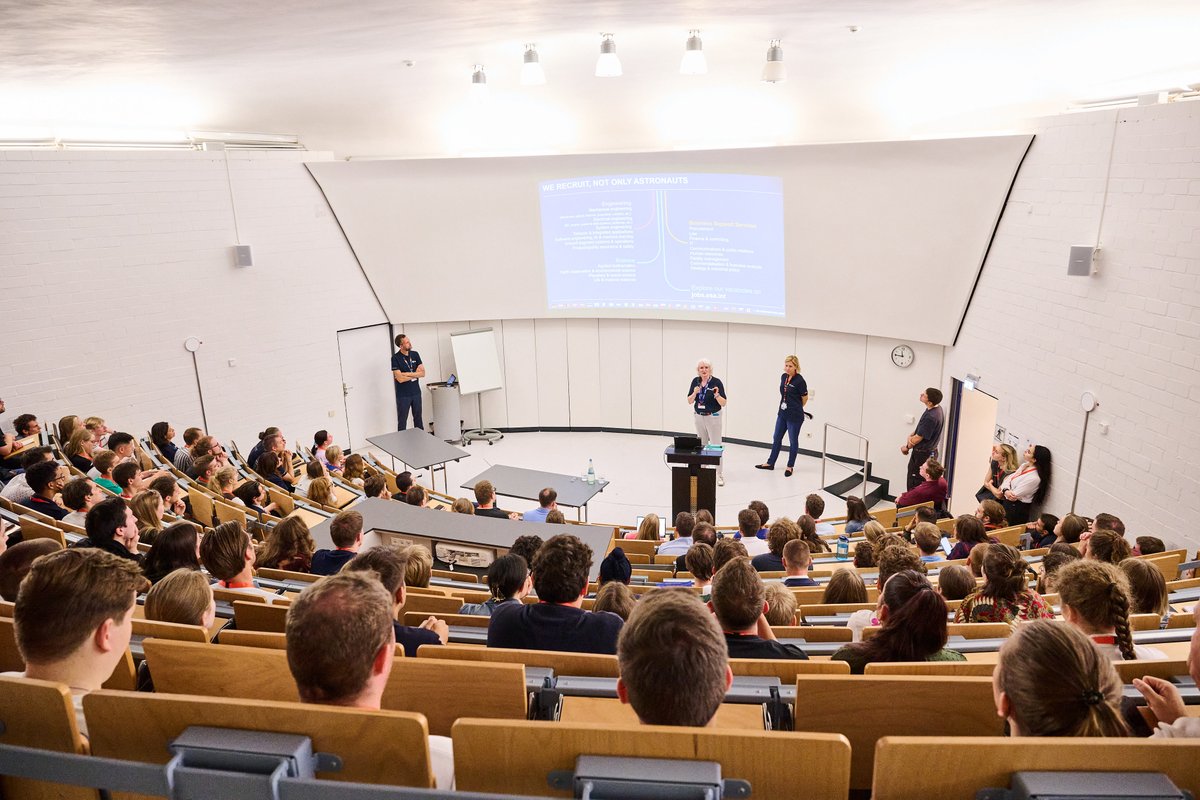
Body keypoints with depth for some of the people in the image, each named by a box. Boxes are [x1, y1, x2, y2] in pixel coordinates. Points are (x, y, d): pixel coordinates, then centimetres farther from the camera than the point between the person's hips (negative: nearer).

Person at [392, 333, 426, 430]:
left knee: (418, 419, 14)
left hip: (416, 392, 5)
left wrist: (406, 374, -15)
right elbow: (400, 379, -20)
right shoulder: (395, 358, -13)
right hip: (403, 395, -4)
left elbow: (422, 373, -5)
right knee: (402, 422, 3)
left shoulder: (415, 354, 1)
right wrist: (415, 374, -11)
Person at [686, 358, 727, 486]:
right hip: (699, 417, 5)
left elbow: (724, 403, -12)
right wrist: (694, 393, -19)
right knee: (702, 445, 12)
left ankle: (720, 475, -5)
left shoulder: (717, 382, -11)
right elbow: (689, 401, 1)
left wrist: (717, 395, -31)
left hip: (713, 417, -5)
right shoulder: (695, 381, 1)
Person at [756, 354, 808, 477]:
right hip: (782, 414, 7)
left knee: (793, 441, 8)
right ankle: (770, 463, 29)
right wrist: (785, 406, 10)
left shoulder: (799, 380, -17)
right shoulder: (783, 377, 2)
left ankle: (790, 466, 22)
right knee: (776, 438, 16)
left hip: (794, 416, -7)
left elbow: (805, 398, -6)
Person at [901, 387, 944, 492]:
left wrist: (907, 447, -3)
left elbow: (918, 438, -20)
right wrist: (911, 435, -1)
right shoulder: (936, 408, 0)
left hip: (923, 455, -9)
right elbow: (920, 429, 14)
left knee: (914, 484, 2)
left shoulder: (931, 417, -30)